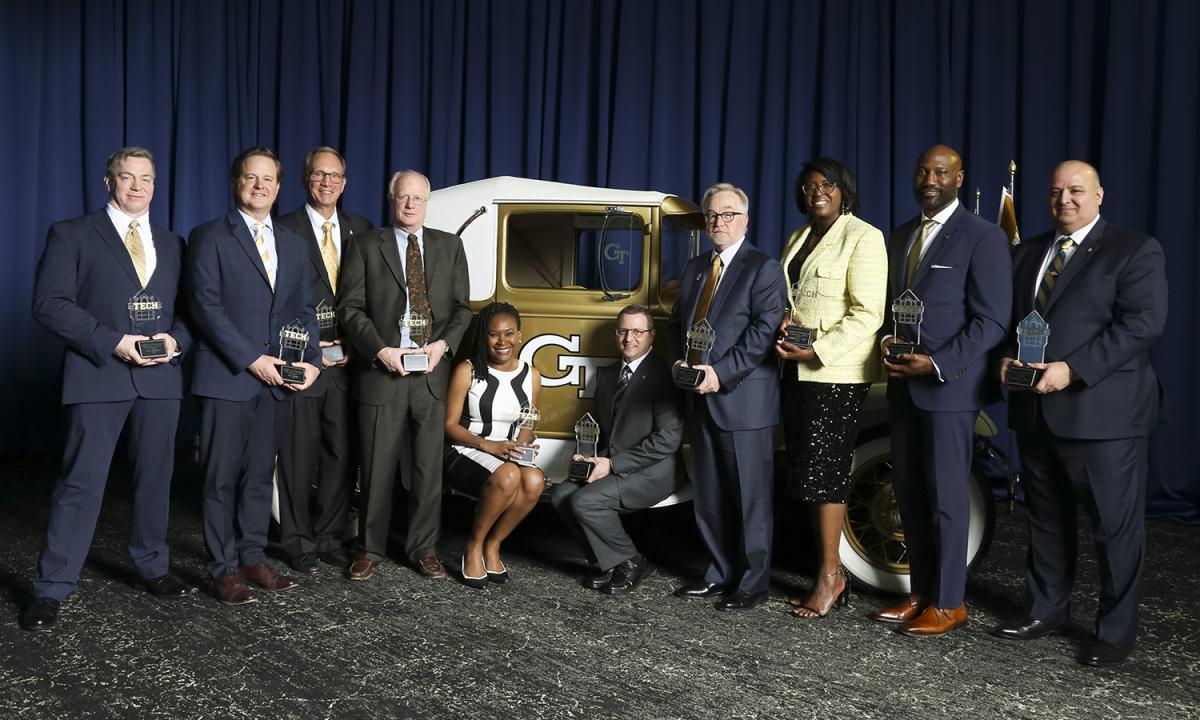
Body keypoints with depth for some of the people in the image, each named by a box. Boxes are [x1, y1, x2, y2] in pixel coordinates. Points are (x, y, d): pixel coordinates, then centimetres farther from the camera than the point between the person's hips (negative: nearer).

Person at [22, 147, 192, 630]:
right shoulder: (72, 235, 3)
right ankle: (51, 589, 4)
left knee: (155, 477, 11)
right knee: (81, 481, -4)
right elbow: (49, 304, -6)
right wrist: (113, 341, -15)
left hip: (160, 377, 4)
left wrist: (175, 339, -7)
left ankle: (151, 567, 25)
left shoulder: (171, 244, 16)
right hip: (98, 375, -4)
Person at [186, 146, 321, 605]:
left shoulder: (293, 245, 16)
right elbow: (206, 307, -10)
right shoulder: (210, 238, -1)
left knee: (260, 475, 11)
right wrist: (251, 359, -15)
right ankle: (224, 570, 9)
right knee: (222, 477, 0)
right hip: (227, 377, -5)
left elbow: (304, 310, 14)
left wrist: (310, 360, -1)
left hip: (277, 380, 5)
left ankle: (252, 559, 20)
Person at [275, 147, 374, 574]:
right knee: (300, 456, 4)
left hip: (346, 362, 4)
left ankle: (329, 537, 21)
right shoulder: (285, 230, -2)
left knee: (341, 454, 7)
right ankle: (298, 542, 16)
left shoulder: (360, 230, 10)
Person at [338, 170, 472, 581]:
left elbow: (461, 307, 10)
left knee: (429, 468, 5)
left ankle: (424, 549, 17)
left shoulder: (449, 246, 12)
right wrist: (380, 350, -12)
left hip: (432, 374, 2)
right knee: (377, 468, 3)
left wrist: (443, 344, -7)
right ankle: (369, 550, 16)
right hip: (381, 371, -2)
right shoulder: (366, 246, 6)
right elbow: (350, 308, 0)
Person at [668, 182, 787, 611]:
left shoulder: (763, 268, -5)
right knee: (708, 496, 13)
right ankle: (720, 574, 25)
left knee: (750, 497, 1)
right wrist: (681, 362, -1)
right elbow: (677, 322, 19)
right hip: (702, 399, 7)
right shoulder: (695, 268, 17)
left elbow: (764, 331, -15)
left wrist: (720, 374, -19)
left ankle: (752, 582, 12)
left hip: (743, 400, -7)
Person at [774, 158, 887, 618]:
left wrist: (817, 350, -19)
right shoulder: (798, 238, 18)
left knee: (824, 469, -7)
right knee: (809, 471, 7)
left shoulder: (863, 237, -6)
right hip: (798, 370, 8)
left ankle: (829, 575, 3)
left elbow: (867, 315, -13)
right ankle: (834, 574, 14)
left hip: (836, 372, -7)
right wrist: (786, 319, 2)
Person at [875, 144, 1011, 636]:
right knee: (908, 493, 9)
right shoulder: (901, 235, 16)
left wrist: (938, 365, -18)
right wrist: (888, 342, 1)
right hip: (903, 386, 7)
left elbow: (991, 321, -11)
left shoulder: (982, 237, -6)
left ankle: (948, 603, 12)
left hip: (949, 386, -6)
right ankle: (921, 594, 20)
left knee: (945, 497, 0)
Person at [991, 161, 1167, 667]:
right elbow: (1010, 317, 20)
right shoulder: (1029, 252, 16)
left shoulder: (1134, 250, -3)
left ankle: (1116, 631, 15)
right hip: (1036, 411, 6)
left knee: (1116, 525, 2)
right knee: (1045, 518, 15)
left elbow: (1143, 322, -14)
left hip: (1102, 411, -6)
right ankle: (1047, 610, 29)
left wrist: (1072, 370, -21)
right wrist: (1007, 358, -1)